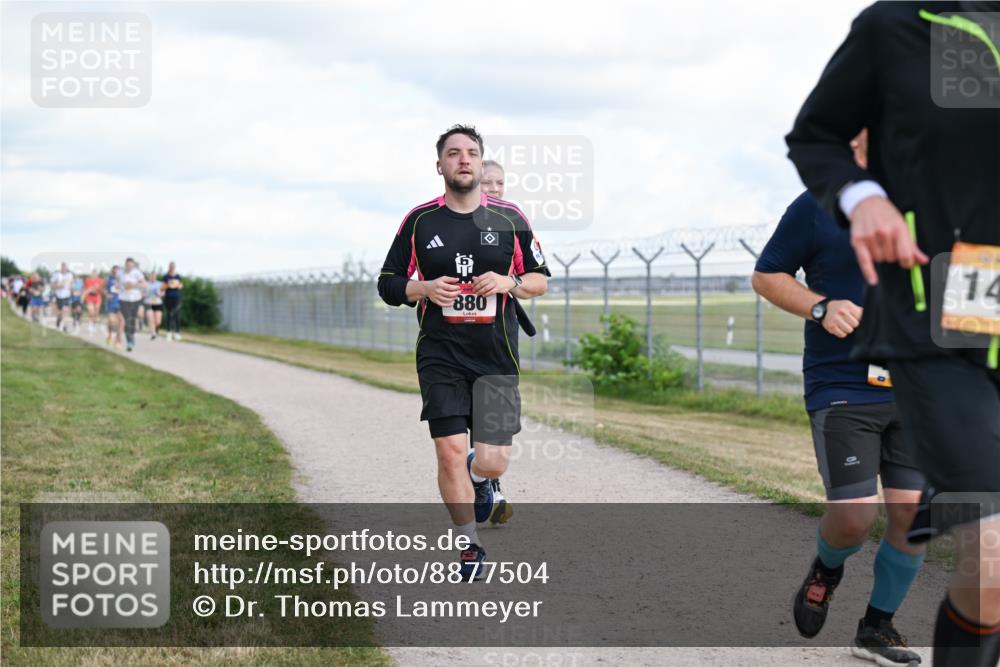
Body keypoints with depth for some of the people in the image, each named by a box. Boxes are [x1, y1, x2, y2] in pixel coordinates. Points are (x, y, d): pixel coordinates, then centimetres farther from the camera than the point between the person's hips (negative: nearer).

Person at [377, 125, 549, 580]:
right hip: (440, 357, 0)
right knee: (450, 452, -8)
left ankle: (479, 477, 33)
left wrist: (510, 283, -11)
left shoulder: (509, 218, 3)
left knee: (492, 462, -6)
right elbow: (388, 284, 8)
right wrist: (424, 289, -12)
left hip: (496, 358, 0)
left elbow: (541, 279, 10)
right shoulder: (419, 221, 2)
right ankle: (469, 546, 11)